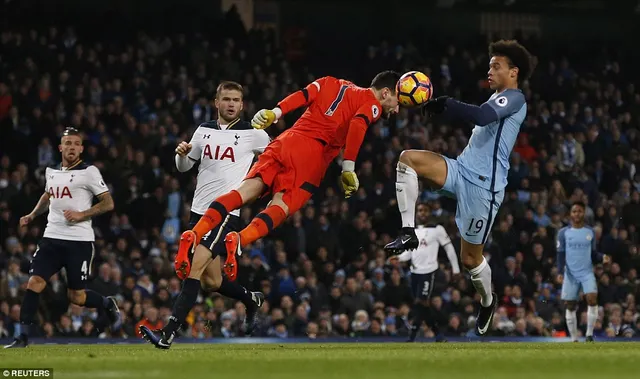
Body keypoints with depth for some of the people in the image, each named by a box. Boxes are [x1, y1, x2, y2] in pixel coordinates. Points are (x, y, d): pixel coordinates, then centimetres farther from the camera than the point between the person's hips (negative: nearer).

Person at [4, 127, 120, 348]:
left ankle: (107, 305, 31)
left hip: (79, 241, -4)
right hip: (52, 238, 4)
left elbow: (108, 203, -5)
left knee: (76, 296, 1)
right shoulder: (51, 172, 13)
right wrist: (32, 215, 22)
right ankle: (23, 336, -7)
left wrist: (81, 215, -16)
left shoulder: (88, 172, -4)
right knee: (34, 283, -11)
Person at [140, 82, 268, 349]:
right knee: (211, 282, 10)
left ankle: (168, 334, -27)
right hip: (199, 210, 6)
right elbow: (183, 167, 18)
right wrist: (181, 153, -3)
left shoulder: (252, 134, -1)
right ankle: (252, 300, 40)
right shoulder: (204, 130, 11)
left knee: (195, 268, -21)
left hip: (226, 212, -6)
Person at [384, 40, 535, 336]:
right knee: (408, 158, -15)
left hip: (483, 186, -8)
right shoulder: (497, 100, 21)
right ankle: (408, 232, -17)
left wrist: (445, 105, -24)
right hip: (461, 170, 8)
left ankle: (488, 301, 31)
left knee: (470, 259, 2)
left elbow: (482, 116, -26)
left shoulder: (514, 99, -8)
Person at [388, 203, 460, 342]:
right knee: (423, 306, 8)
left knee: (420, 303, -14)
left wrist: (455, 268, 0)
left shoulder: (437, 230, -3)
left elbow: (449, 248, 0)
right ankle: (438, 335, 20)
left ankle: (411, 338, -15)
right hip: (415, 272, 6)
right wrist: (399, 257, -2)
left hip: (428, 272, -6)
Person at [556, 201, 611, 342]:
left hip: (587, 273, 0)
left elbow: (593, 254, 11)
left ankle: (589, 334, -13)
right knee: (570, 306, 3)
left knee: (592, 298, -21)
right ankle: (574, 339, 13)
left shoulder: (590, 232, 8)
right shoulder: (563, 233, 2)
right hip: (571, 274, 0)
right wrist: (560, 272, -13)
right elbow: (561, 255, 0)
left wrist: (602, 258, -10)